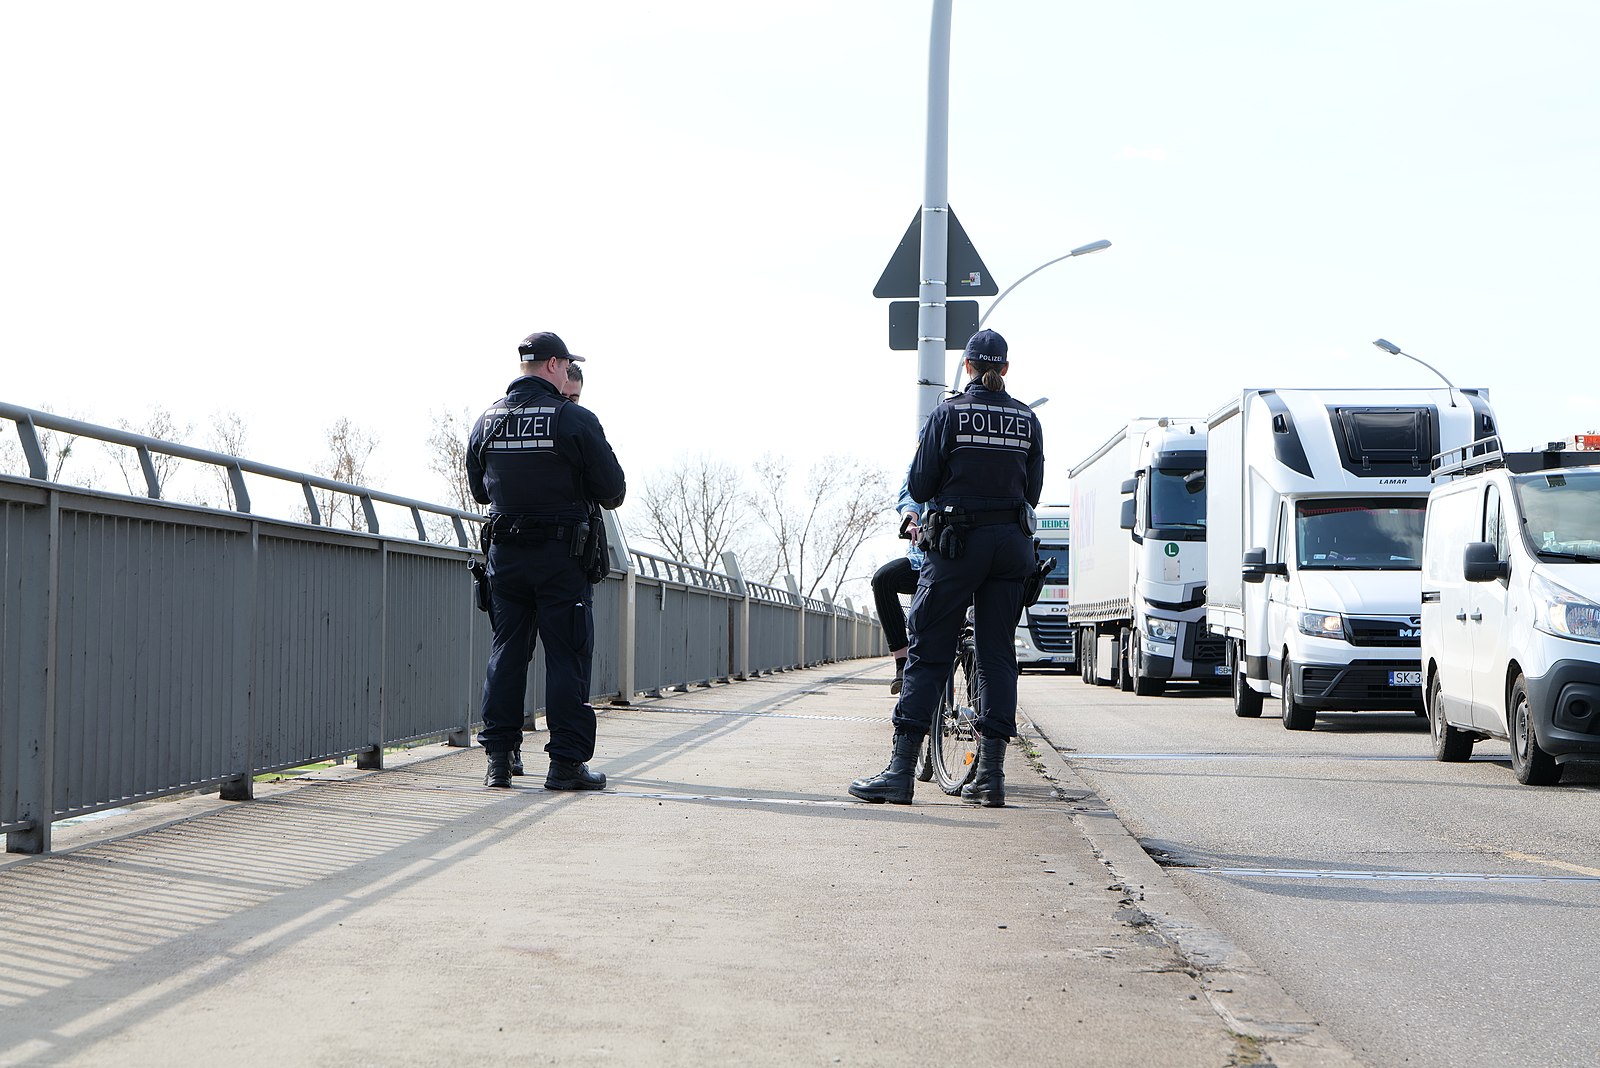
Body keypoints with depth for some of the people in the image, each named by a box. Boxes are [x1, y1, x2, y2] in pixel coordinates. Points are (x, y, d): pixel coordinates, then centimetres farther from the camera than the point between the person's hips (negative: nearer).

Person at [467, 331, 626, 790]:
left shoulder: (487, 420, 6)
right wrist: (575, 497, 15)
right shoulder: (575, 419, -10)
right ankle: (567, 761, -2)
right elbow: (613, 492, -7)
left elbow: (478, 490, 16)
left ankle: (500, 756, 9)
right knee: (566, 656, 0)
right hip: (561, 554, -5)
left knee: (505, 652, 11)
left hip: (504, 554, 5)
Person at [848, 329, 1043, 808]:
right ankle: (991, 774, 5)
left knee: (928, 652, -2)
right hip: (1012, 543, 4)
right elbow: (1032, 491, 10)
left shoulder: (948, 413, -4)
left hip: (956, 541, -4)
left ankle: (900, 771, -5)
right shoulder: (1028, 420, 7)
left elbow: (920, 486, -5)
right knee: (997, 653, 7)